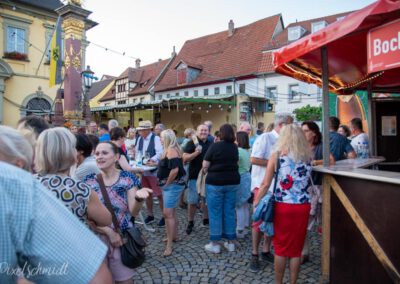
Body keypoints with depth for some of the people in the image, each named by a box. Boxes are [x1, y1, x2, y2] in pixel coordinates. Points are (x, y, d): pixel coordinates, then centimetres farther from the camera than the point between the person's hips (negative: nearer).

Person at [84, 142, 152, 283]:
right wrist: (109, 231, -16)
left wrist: (138, 198, -33)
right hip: (97, 239, 2)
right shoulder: (89, 181, -4)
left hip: (123, 239, -1)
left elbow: (133, 212, -13)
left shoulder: (127, 178, -8)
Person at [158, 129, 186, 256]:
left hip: (173, 185, -11)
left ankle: (169, 245, -4)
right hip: (170, 185, 11)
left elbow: (174, 170, -31)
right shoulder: (169, 150, 13)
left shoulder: (172, 150, -19)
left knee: (167, 213, -10)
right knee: (171, 212, 20)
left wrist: (167, 184, -18)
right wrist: (165, 184, 12)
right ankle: (174, 235, 36)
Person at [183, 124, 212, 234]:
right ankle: (190, 222, 20)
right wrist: (196, 153, -26)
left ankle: (206, 219, 32)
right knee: (192, 201, 3)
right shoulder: (191, 143, -5)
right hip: (195, 177, -4)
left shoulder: (212, 144, 6)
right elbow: (184, 159, -13)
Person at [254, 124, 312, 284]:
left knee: (281, 247, 12)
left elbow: (266, 184, -5)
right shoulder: (307, 156, 5)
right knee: (296, 248, 14)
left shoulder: (277, 155, -3)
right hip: (302, 207, 2)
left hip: (283, 206, -2)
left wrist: (256, 202, 3)